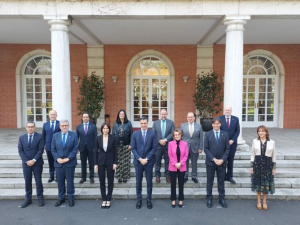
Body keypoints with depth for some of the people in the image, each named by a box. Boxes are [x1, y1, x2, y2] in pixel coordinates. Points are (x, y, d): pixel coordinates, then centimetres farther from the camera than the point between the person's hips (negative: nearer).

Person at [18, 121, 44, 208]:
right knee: (27, 182, 9)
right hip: (26, 163, 3)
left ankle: (40, 198, 18)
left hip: (37, 163, -2)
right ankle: (28, 199, 21)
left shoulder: (40, 136, -5)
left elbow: (41, 150, -10)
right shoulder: (21, 138, 4)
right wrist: (27, 161, -10)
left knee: (38, 181, 6)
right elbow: (20, 150, 1)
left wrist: (34, 160, -15)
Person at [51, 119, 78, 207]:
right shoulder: (55, 135, 5)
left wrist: (68, 158, -14)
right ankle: (61, 198, 25)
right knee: (60, 181, 10)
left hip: (70, 163, -2)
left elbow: (75, 148, -7)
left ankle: (71, 198, 20)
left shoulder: (74, 135, -3)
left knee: (70, 181, 7)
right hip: (58, 163, 2)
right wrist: (57, 158, -10)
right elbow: (53, 149, 4)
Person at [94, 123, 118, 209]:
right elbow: (95, 151, 2)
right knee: (102, 182, 8)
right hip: (101, 162, 1)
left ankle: (108, 199, 20)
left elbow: (115, 151, -2)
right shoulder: (98, 138, -2)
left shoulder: (112, 138, -5)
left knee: (110, 181, 7)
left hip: (110, 162, -1)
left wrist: (115, 163, -7)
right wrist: (95, 164, -2)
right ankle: (104, 199, 21)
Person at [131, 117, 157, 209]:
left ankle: (149, 200, 21)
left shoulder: (152, 133, -2)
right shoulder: (135, 134, 1)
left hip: (149, 161, -1)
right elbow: (133, 148, 0)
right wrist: (140, 159, -10)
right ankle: (139, 200, 21)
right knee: (138, 182, 8)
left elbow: (154, 148, -4)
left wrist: (147, 159, -10)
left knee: (149, 181, 7)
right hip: (138, 161, 1)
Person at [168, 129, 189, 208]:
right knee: (173, 184, 8)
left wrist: (180, 163, -12)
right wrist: (175, 164, -12)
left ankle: (181, 200, 22)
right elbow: (170, 155, -5)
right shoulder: (170, 143, -5)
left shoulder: (185, 144, -3)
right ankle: (173, 200, 20)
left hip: (182, 167, 1)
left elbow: (186, 155, -3)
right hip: (173, 167, 0)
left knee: (181, 184, 9)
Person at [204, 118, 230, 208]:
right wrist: (213, 159, -14)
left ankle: (221, 198, 24)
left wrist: (222, 159, -11)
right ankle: (209, 198, 20)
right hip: (210, 161, -1)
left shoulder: (225, 134, 3)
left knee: (221, 181, 11)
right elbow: (206, 149, -5)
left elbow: (227, 149, 1)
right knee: (210, 181, 8)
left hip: (222, 162, 1)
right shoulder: (208, 134, -1)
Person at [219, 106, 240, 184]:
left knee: (231, 160, 9)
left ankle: (230, 176, 19)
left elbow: (237, 131, 2)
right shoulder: (220, 118, -1)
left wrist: (232, 140, -9)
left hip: (232, 143, 1)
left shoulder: (236, 119, 3)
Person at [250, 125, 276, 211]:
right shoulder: (255, 141, -1)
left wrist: (274, 167, 3)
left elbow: (273, 156, 4)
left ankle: (264, 202, 26)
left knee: (266, 183, 8)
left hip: (267, 164, 0)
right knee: (258, 182, 9)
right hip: (257, 163, 0)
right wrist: (252, 166, 0)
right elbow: (253, 154, 3)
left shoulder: (272, 142, -1)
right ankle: (259, 201, 25)